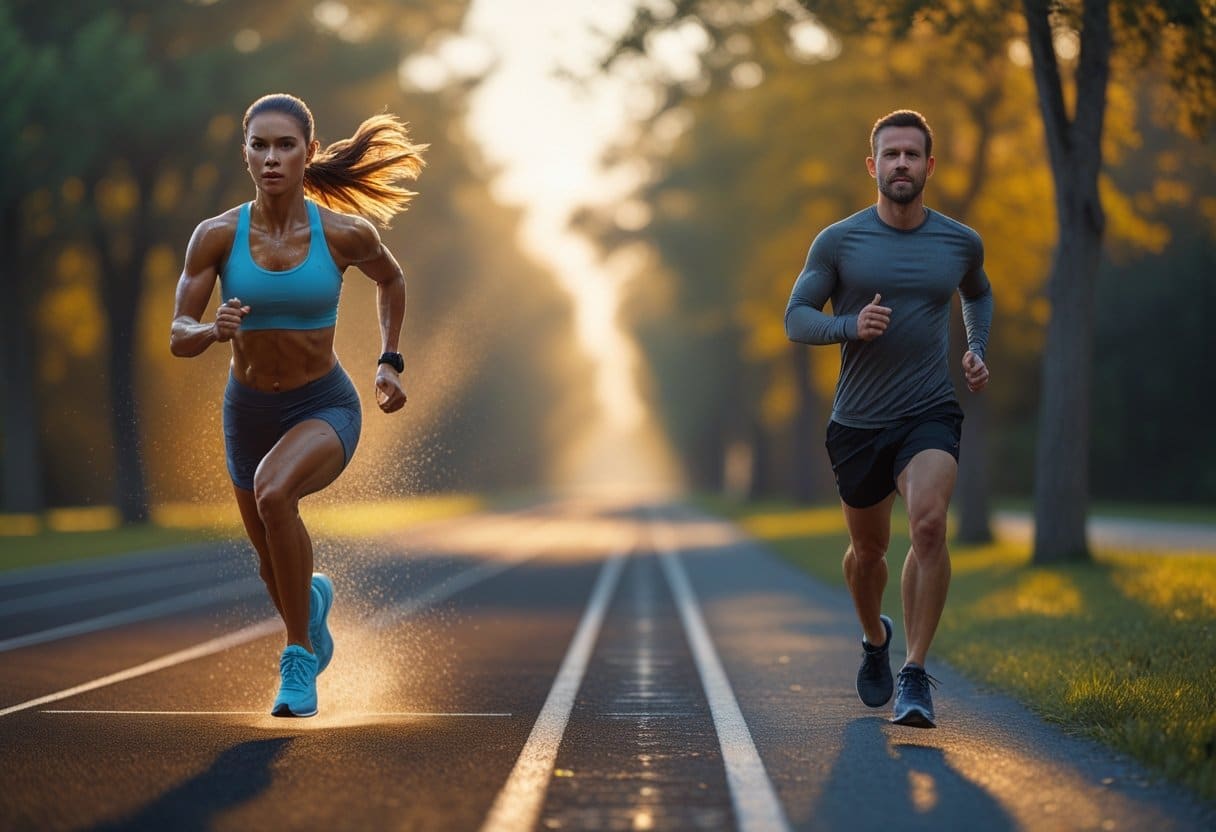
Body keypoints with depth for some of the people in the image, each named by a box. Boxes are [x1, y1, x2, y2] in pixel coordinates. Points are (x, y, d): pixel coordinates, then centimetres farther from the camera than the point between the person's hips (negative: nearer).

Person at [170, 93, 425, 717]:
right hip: (248, 410, 3)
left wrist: (389, 361, 2)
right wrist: (214, 330, -33)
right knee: (276, 568, 20)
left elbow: (390, 279, 7)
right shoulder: (217, 236, -14)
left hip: (325, 408, -3)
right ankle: (313, 602, 59)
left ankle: (299, 656, -21)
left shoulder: (345, 233, -15)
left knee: (274, 491, -36)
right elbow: (178, 337, -12)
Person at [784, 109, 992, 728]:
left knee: (929, 521, -26)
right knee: (868, 549, 14)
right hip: (857, 421, 1)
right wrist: (850, 325, -20)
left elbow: (978, 294, 27)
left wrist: (976, 351, 10)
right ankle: (874, 638, 46)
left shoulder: (960, 243, 5)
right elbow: (795, 318, -2)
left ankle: (916, 674, -21)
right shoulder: (838, 242, -2)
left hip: (930, 415, -1)